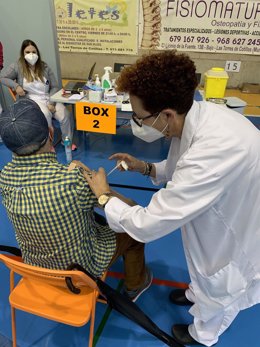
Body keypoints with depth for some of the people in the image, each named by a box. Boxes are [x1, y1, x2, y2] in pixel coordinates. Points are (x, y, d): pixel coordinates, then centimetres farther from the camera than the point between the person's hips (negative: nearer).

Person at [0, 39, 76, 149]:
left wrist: (51, 103, -10)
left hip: (49, 99, 3)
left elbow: (55, 87, 6)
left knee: (65, 114, -24)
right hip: (31, 101, -3)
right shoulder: (17, 67, 1)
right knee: (45, 115, -36)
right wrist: (16, 86, -10)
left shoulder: (45, 67, 7)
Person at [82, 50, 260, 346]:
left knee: (217, 292, 24)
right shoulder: (195, 114, -17)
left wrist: (104, 196, -21)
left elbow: (148, 226, -37)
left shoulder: (216, 149, -45)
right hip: (218, 220, 7)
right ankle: (195, 294, 68)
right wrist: (146, 168, -10)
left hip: (236, 239, -6)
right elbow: (185, 167, 5)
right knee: (204, 266, 34)